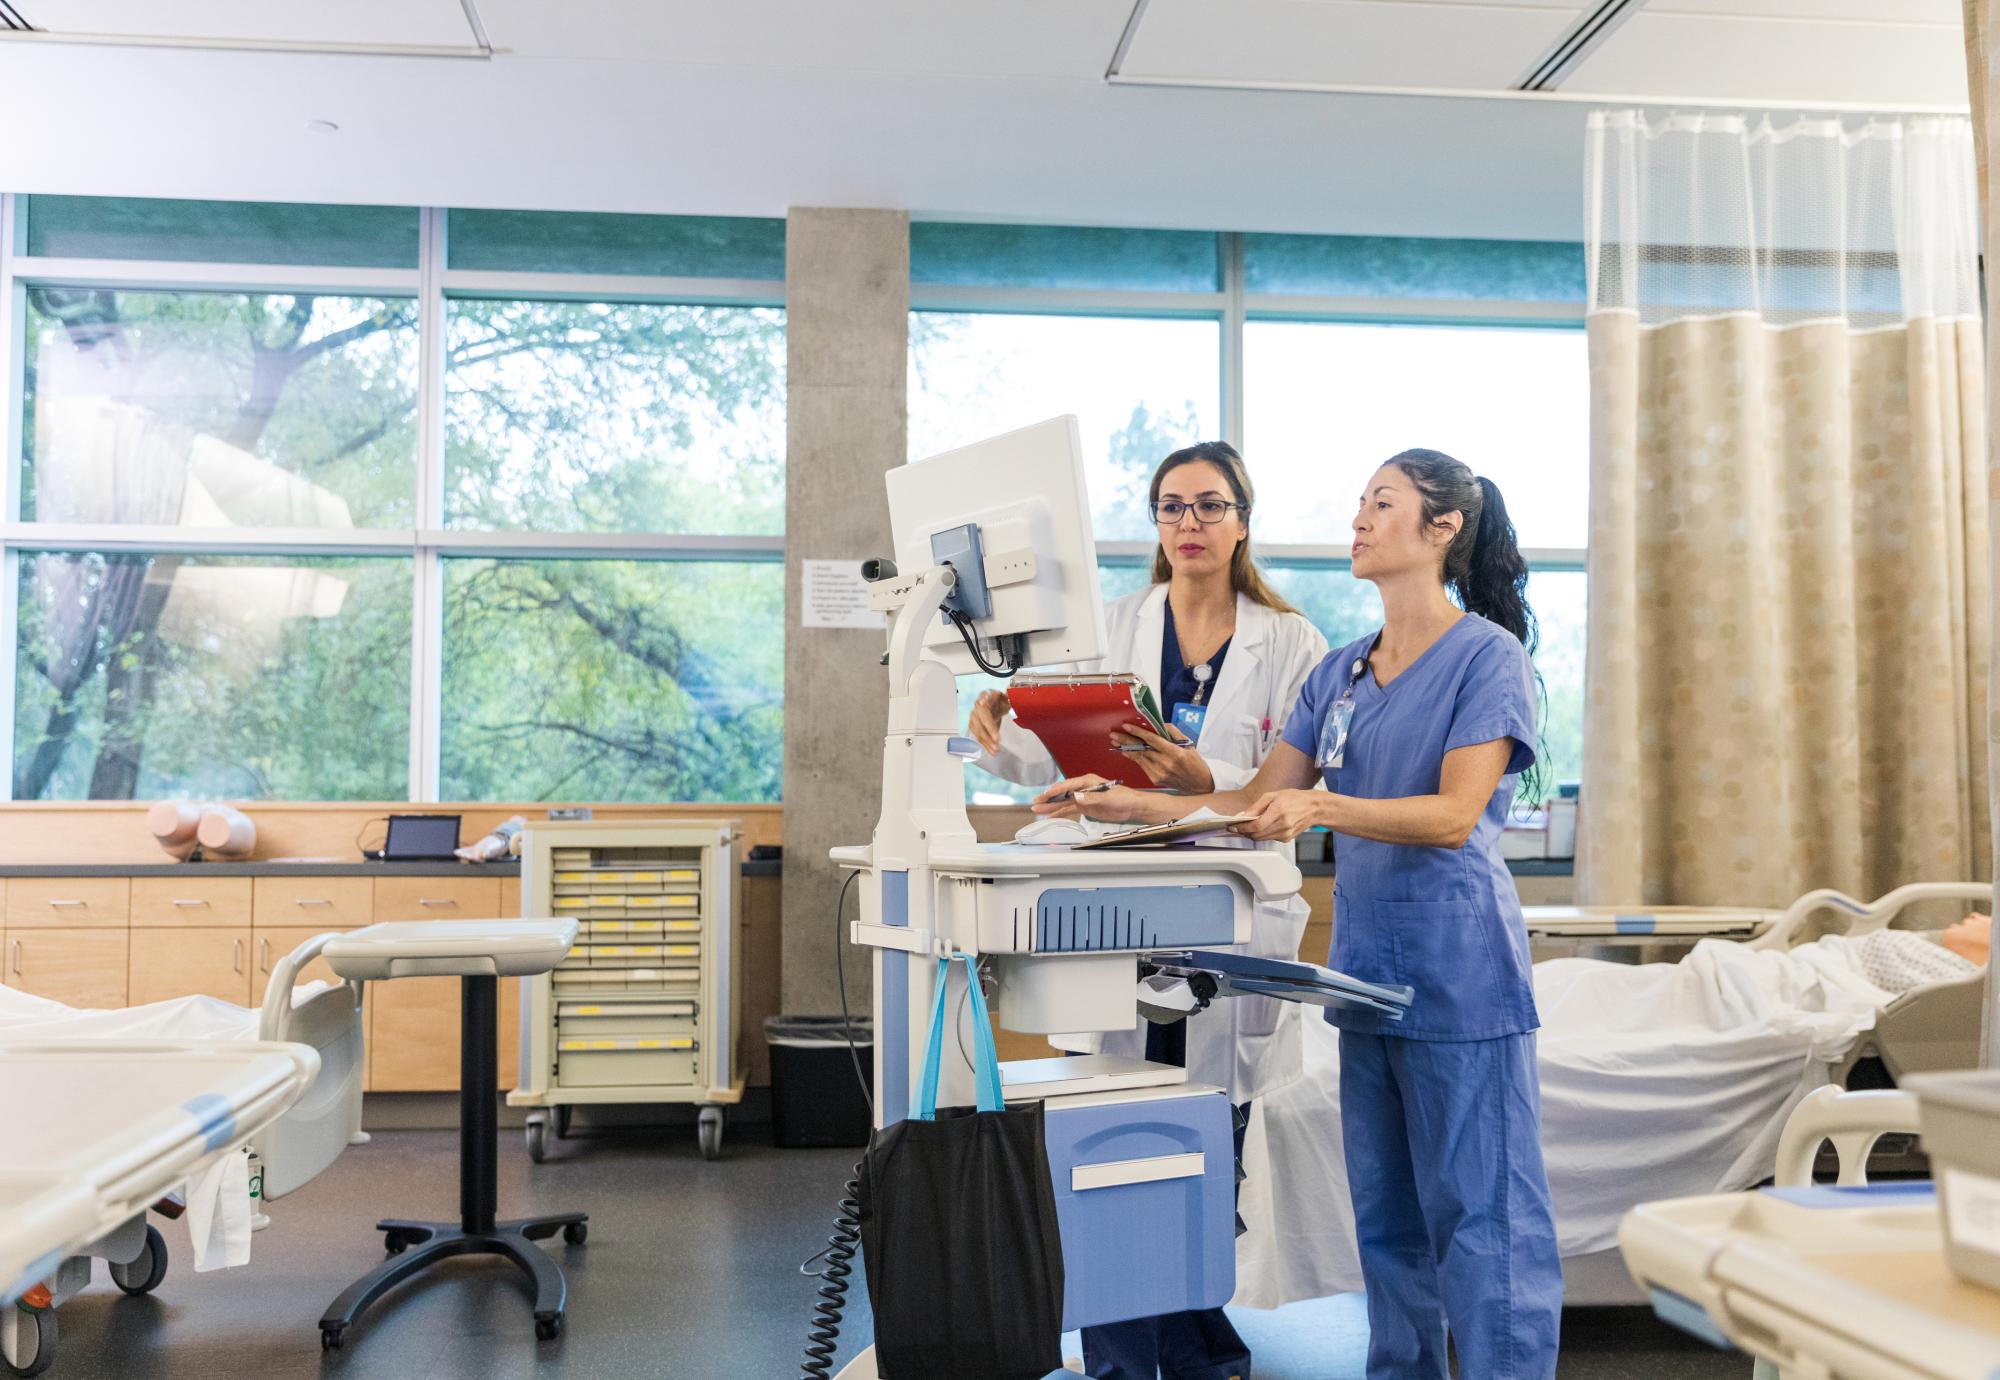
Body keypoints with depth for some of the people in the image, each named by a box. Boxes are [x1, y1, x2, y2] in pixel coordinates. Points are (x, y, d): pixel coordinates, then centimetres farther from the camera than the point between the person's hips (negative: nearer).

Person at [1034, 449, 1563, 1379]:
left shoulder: (1487, 655, -6)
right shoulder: (1341, 672, 15)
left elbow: (1453, 816, -16)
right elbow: (1253, 800, 14)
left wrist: (1322, 806, -30)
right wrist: (1134, 805, 2)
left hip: (1459, 972, -7)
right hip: (1367, 967, 7)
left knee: (1481, 1217, -2)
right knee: (1386, 1220, 14)